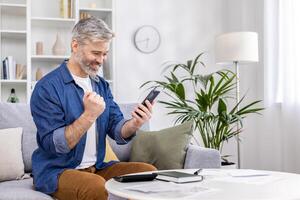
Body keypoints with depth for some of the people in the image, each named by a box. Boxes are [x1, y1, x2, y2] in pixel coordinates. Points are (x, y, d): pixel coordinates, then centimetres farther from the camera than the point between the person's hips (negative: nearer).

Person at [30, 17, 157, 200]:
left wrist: (135, 123, -20)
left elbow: (118, 131, 2)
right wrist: (89, 116, -29)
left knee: (149, 172, -7)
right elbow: (53, 145, -20)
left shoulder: (102, 85, 9)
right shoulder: (47, 88, -14)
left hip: (97, 168, 7)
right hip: (56, 171, -6)